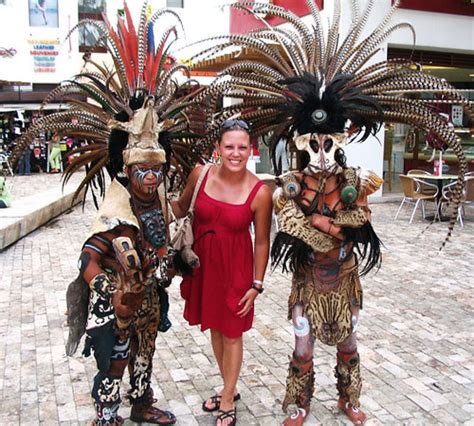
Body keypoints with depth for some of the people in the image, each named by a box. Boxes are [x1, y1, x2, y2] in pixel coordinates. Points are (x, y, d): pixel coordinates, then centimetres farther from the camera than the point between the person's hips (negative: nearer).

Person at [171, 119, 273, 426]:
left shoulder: (260, 193, -17)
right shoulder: (201, 175, -10)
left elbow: (262, 242, -9)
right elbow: (181, 207, 9)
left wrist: (256, 285, -7)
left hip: (235, 266, -4)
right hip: (203, 261, 4)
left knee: (232, 332, 10)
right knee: (214, 327, 18)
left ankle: (228, 401, 29)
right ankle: (229, 388, 40)